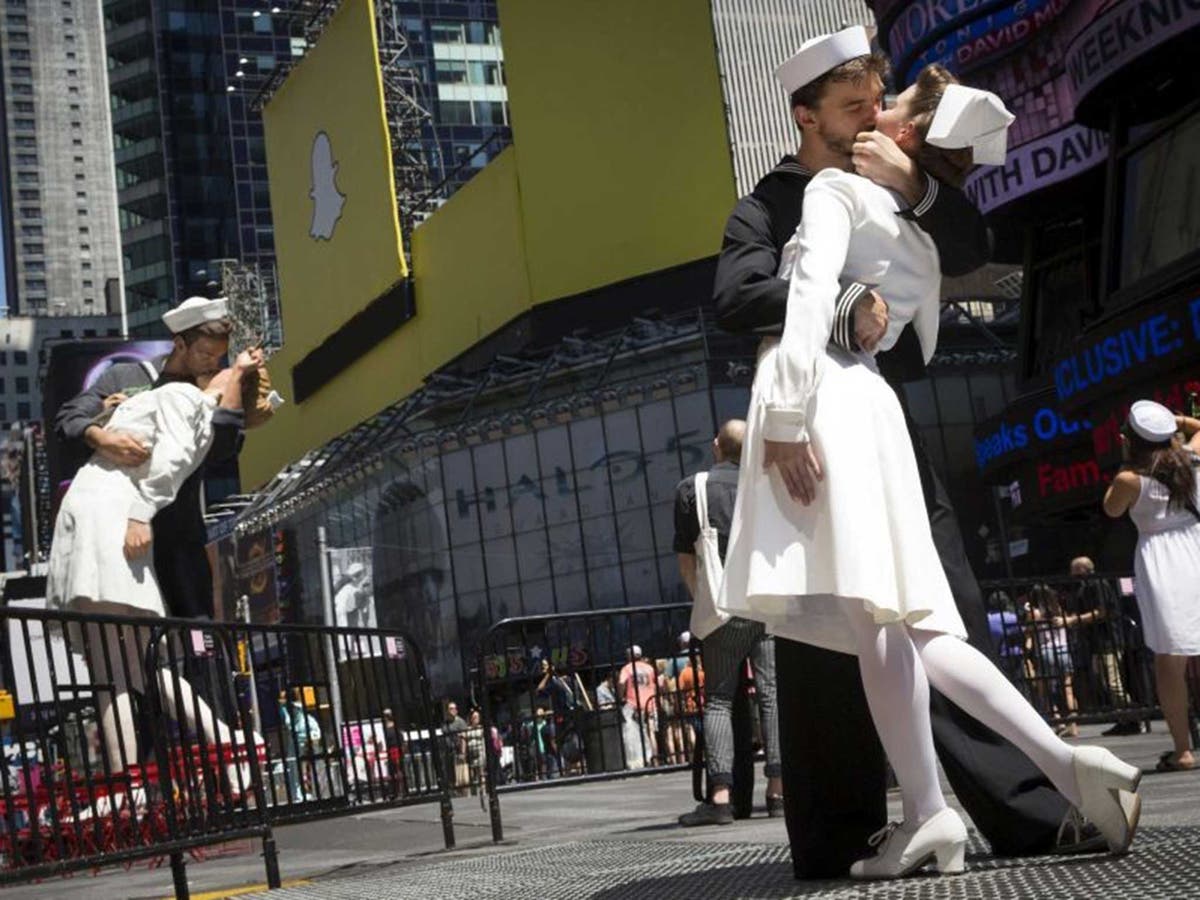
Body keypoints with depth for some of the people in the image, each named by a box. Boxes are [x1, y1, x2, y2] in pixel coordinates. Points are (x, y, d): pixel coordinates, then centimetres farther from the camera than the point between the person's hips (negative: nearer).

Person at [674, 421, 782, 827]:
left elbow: (686, 557, 3)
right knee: (772, 694, 3)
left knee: (719, 699, 2)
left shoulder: (692, 489, 3)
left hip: (723, 608, -2)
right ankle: (778, 789, -1)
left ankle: (720, 796, -7)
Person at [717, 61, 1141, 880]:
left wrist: (786, 414, -21)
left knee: (870, 612, -13)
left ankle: (928, 814, -16)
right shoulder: (923, 243, 26)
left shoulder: (837, 187, 3)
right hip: (869, 399, 8)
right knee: (903, 622, 4)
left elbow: (812, 295, -13)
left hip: (822, 397, -8)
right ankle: (1065, 760, -5)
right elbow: (923, 351, 30)